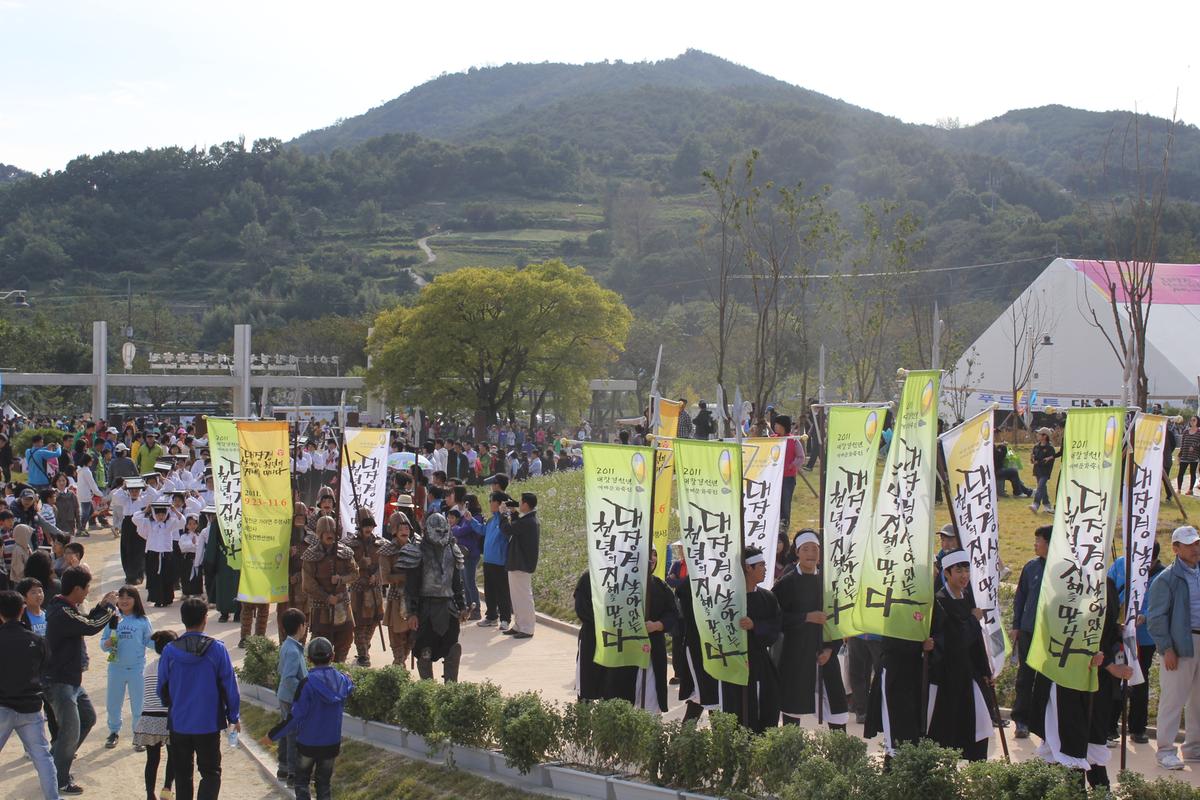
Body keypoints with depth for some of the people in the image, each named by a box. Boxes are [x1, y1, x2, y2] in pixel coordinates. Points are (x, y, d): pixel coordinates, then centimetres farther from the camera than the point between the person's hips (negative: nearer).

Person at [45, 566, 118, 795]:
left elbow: (84, 622, 20)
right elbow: (91, 627, -28)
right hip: (59, 682, -11)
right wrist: (109, 607, -12)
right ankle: (61, 782, 10)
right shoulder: (62, 614, -26)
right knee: (71, 731, -4)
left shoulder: (67, 608, 7)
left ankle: (56, 760, 33)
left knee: (88, 718, 22)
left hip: (72, 680, 11)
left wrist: (101, 606, 6)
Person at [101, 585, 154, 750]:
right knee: (113, 703, 13)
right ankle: (114, 732, 32)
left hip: (136, 668, -2)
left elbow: (149, 641, 2)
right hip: (116, 667, 2)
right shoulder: (113, 619, -2)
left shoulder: (142, 621, -4)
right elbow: (103, 642, 1)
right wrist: (107, 644, -21)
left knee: (138, 705, 5)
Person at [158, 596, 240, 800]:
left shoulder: (169, 651, -6)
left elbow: (162, 689, 5)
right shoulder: (217, 649, -11)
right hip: (209, 723, -2)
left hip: (178, 724, 2)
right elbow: (229, 686, -6)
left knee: (182, 774, 15)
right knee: (211, 772, 6)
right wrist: (233, 716, 7)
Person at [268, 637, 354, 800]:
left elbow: (295, 717, -19)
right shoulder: (341, 680, -6)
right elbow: (350, 687, 21)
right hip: (332, 744, 4)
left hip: (308, 744, -4)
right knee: (324, 784, 14)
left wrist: (273, 735, -10)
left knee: (301, 783, 13)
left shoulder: (307, 683, -20)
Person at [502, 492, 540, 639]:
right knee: (516, 596, 16)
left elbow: (507, 529, -23)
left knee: (523, 596, -5)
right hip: (518, 564, 11)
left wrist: (505, 514, -7)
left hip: (522, 565, -11)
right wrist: (512, 514, 9)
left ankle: (527, 629, 0)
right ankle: (518, 626, 24)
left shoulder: (527, 522, -22)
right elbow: (515, 529, 17)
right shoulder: (529, 520, 12)